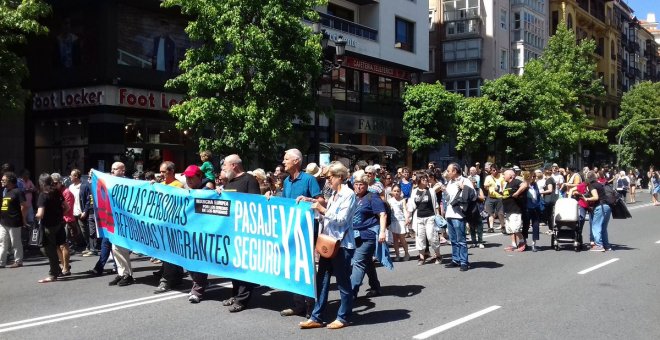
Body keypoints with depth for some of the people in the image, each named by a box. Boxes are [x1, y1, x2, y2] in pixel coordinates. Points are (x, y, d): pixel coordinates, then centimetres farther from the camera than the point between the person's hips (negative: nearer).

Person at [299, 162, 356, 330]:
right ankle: (316, 317, 11)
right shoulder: (334, 194, 15)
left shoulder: (348, 194, -9)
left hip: (342, 244, -8)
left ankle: (343, 318, 14)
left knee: (343, 281, 3)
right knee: (321, 279, 7)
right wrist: (317, 207, 10)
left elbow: (342, 219, -16)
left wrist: (323, 210, -17)